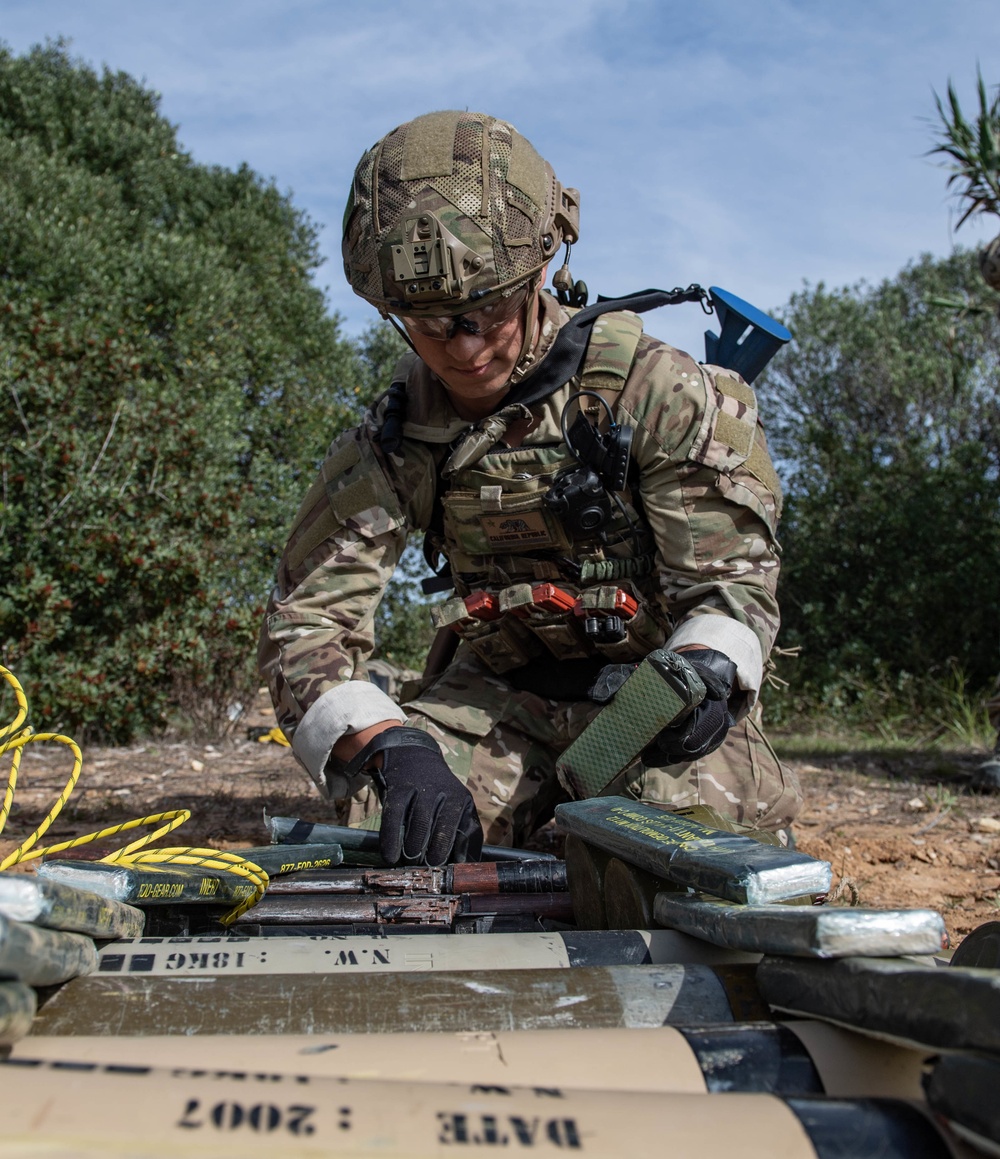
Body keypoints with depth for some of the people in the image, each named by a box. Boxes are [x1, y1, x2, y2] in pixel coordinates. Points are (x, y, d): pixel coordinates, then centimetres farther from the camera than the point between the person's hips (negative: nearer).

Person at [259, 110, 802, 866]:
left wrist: (704, 673, -37)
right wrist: (392, 747, -33)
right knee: (381, 830, -21)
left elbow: (732, 578, -12)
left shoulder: (651, 388, -14)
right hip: (499, 696, 2)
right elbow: (308, 621, -12)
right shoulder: (394, 440, -6)